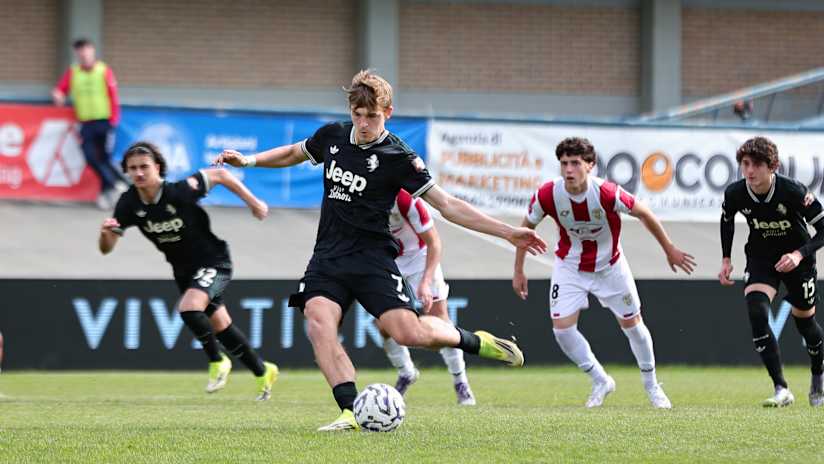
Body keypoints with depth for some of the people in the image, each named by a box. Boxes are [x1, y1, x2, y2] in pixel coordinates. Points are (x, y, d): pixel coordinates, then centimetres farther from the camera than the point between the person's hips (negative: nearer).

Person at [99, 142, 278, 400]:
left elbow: (220, 176, -13)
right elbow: (107, 248, -12)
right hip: (183, 270, 6)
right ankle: (263, 372, 36)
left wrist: (253, 202, -6)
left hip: (213, 262, -6)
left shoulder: (180, 191, -28)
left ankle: (217, 361, -5)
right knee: (221, 328, 16)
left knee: (189, 309, -30)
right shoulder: (129, 204, -15)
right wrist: (105, 233, -35)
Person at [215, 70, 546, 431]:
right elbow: (294, 153, 30)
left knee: (408, 332, -21)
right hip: (328, 256, 4)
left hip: (372, 257, -4)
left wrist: (508, 232, -14)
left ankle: (474, 342, 10)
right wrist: (248, 160, 19)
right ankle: (351, 412, -29)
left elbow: (447, 205, -8)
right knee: (318, 323, -25)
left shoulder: (398, 157, -8)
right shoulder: (333, 135, 7)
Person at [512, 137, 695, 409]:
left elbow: (644, 214, -14)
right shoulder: (547, 195, -24)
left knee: (632, 323, 7)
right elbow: (526, 227, -4)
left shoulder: (607, 193, -31)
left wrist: (669, 250, -4)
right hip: (569, 266, 1)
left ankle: (652, 387, 28)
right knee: (562, 328, -11)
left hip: (609, 266, -1)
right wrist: (518, 271, 0)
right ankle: (601, 382, 11)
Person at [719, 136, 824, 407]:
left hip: (797, 260, -2)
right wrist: (726, 259, 3)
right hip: (760, 260, 2)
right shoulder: (735, 193, -17)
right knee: (756, 313, -22)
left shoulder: (794, 192, -28)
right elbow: (727, 220, 8)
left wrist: (800, 254, -34)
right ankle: (781, 390, -23)